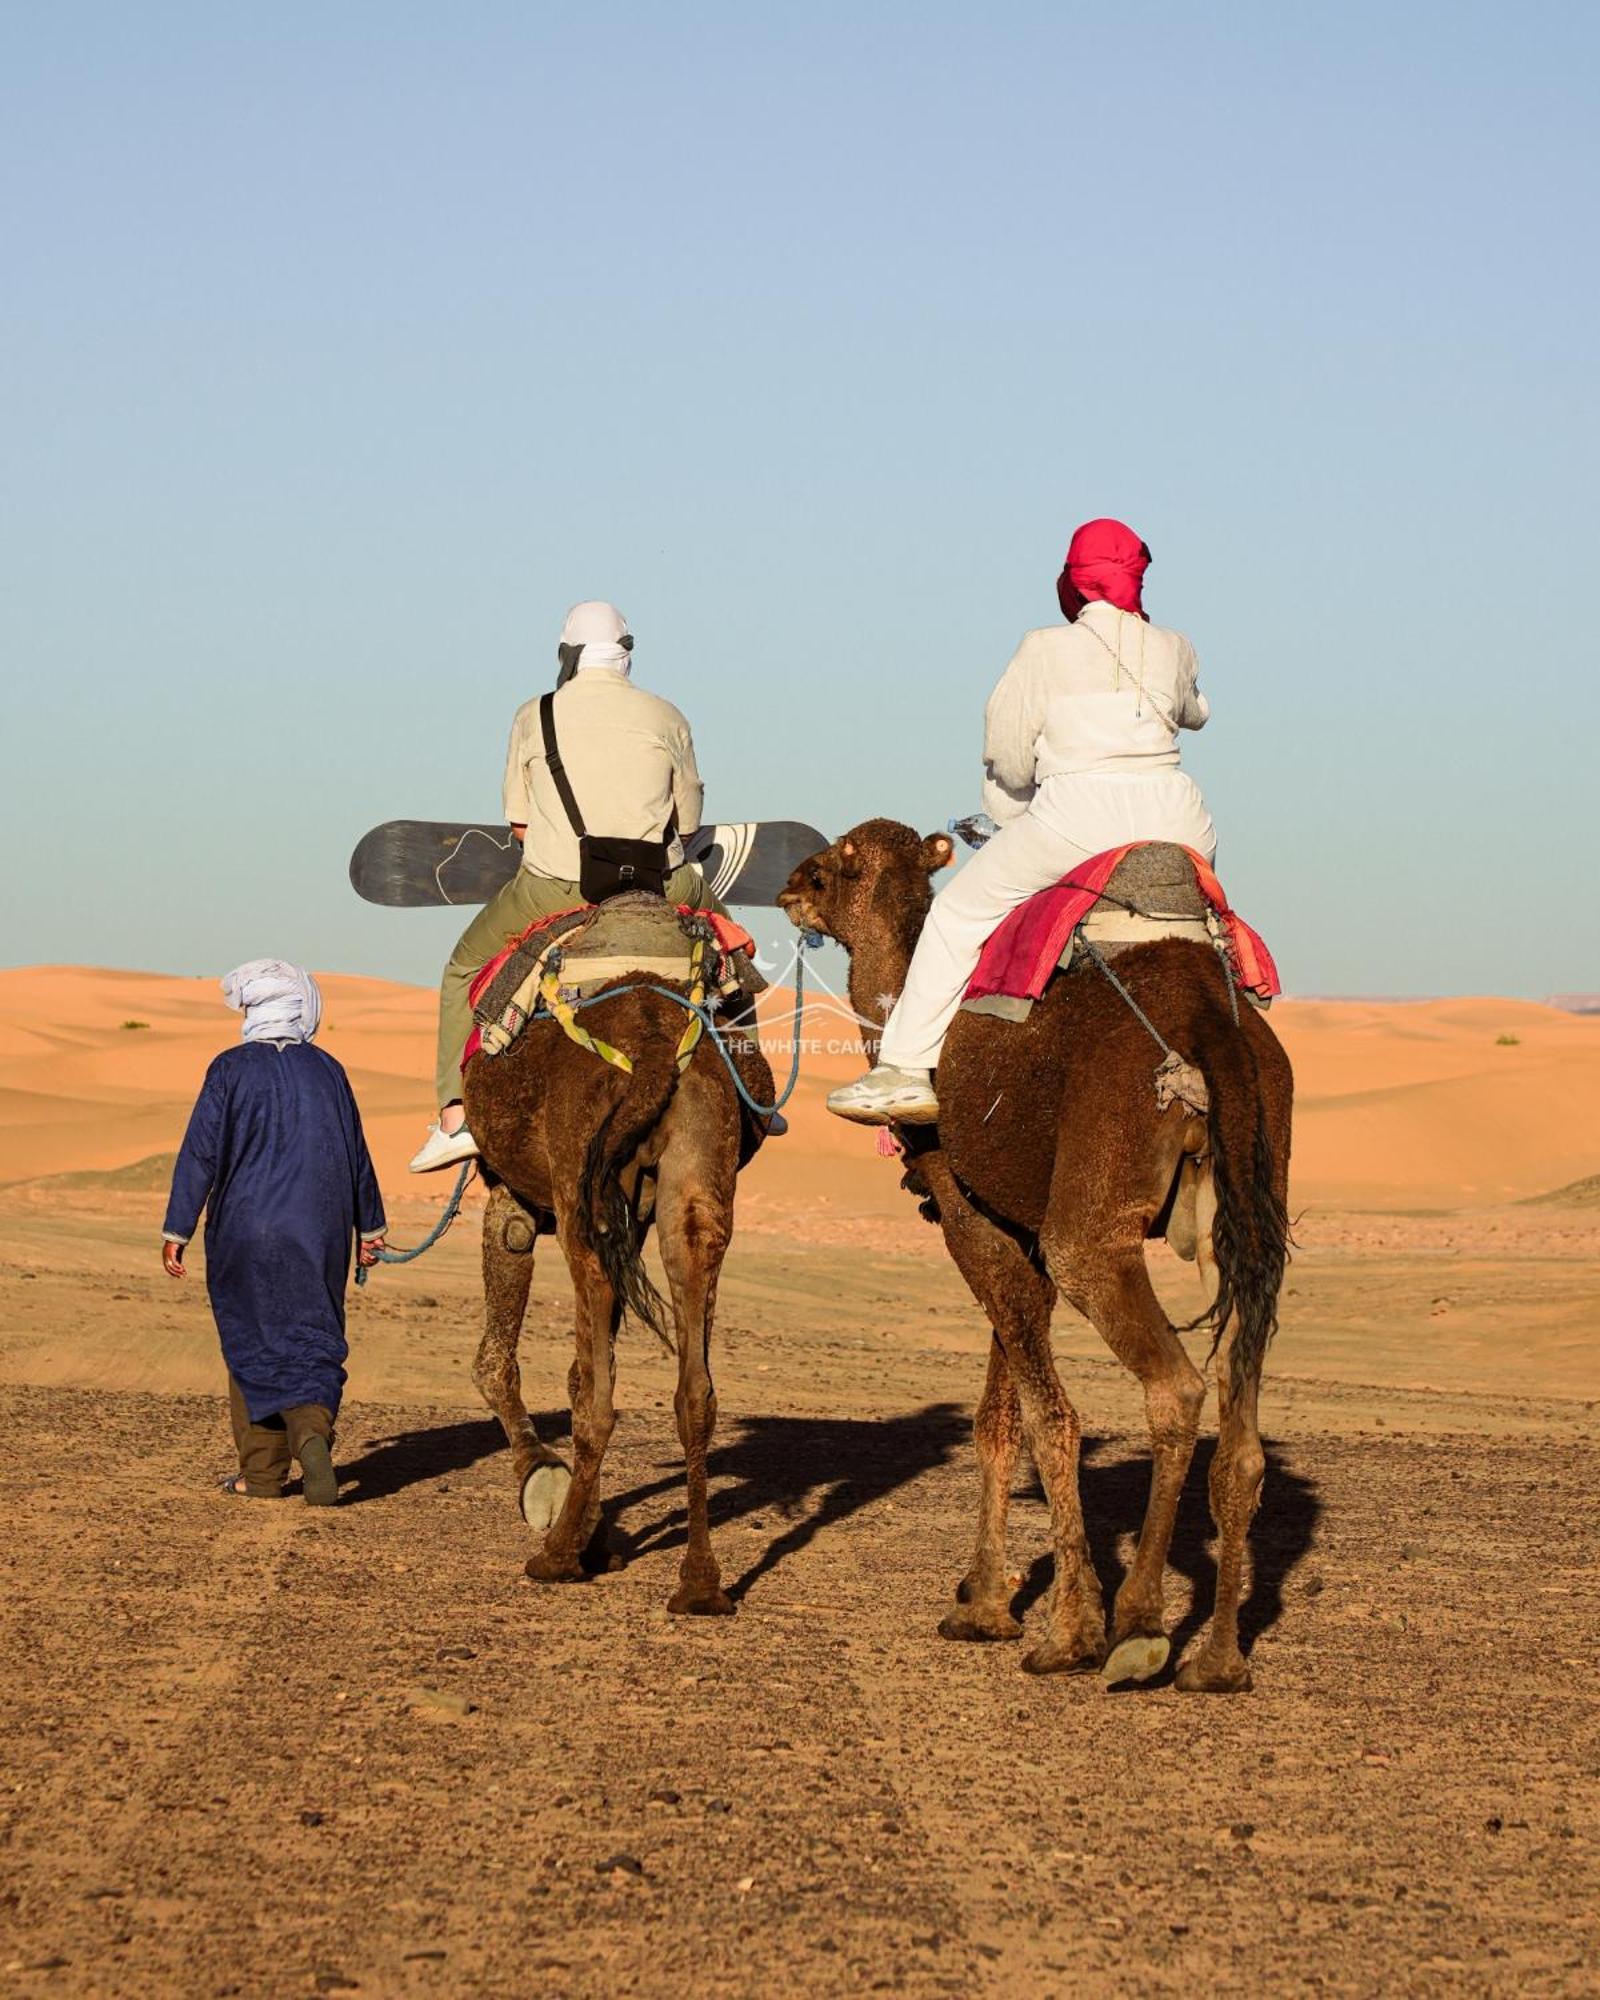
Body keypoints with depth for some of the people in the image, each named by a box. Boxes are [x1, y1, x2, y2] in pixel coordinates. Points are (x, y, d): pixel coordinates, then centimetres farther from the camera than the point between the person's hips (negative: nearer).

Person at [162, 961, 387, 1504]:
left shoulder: (232, 1070, -6)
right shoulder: (327, 1071, 6)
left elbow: (201, 1152, -9)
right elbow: (357, 1155, 13)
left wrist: (177, 1231, -5)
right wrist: (370, 1225, 24)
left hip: (248, 1231, -2)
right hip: (320, 1230, 2)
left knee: (254, 1343, 8)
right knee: (313, 1341, 6)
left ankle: (262, 1473, 11)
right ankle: (313, 1432, -21)